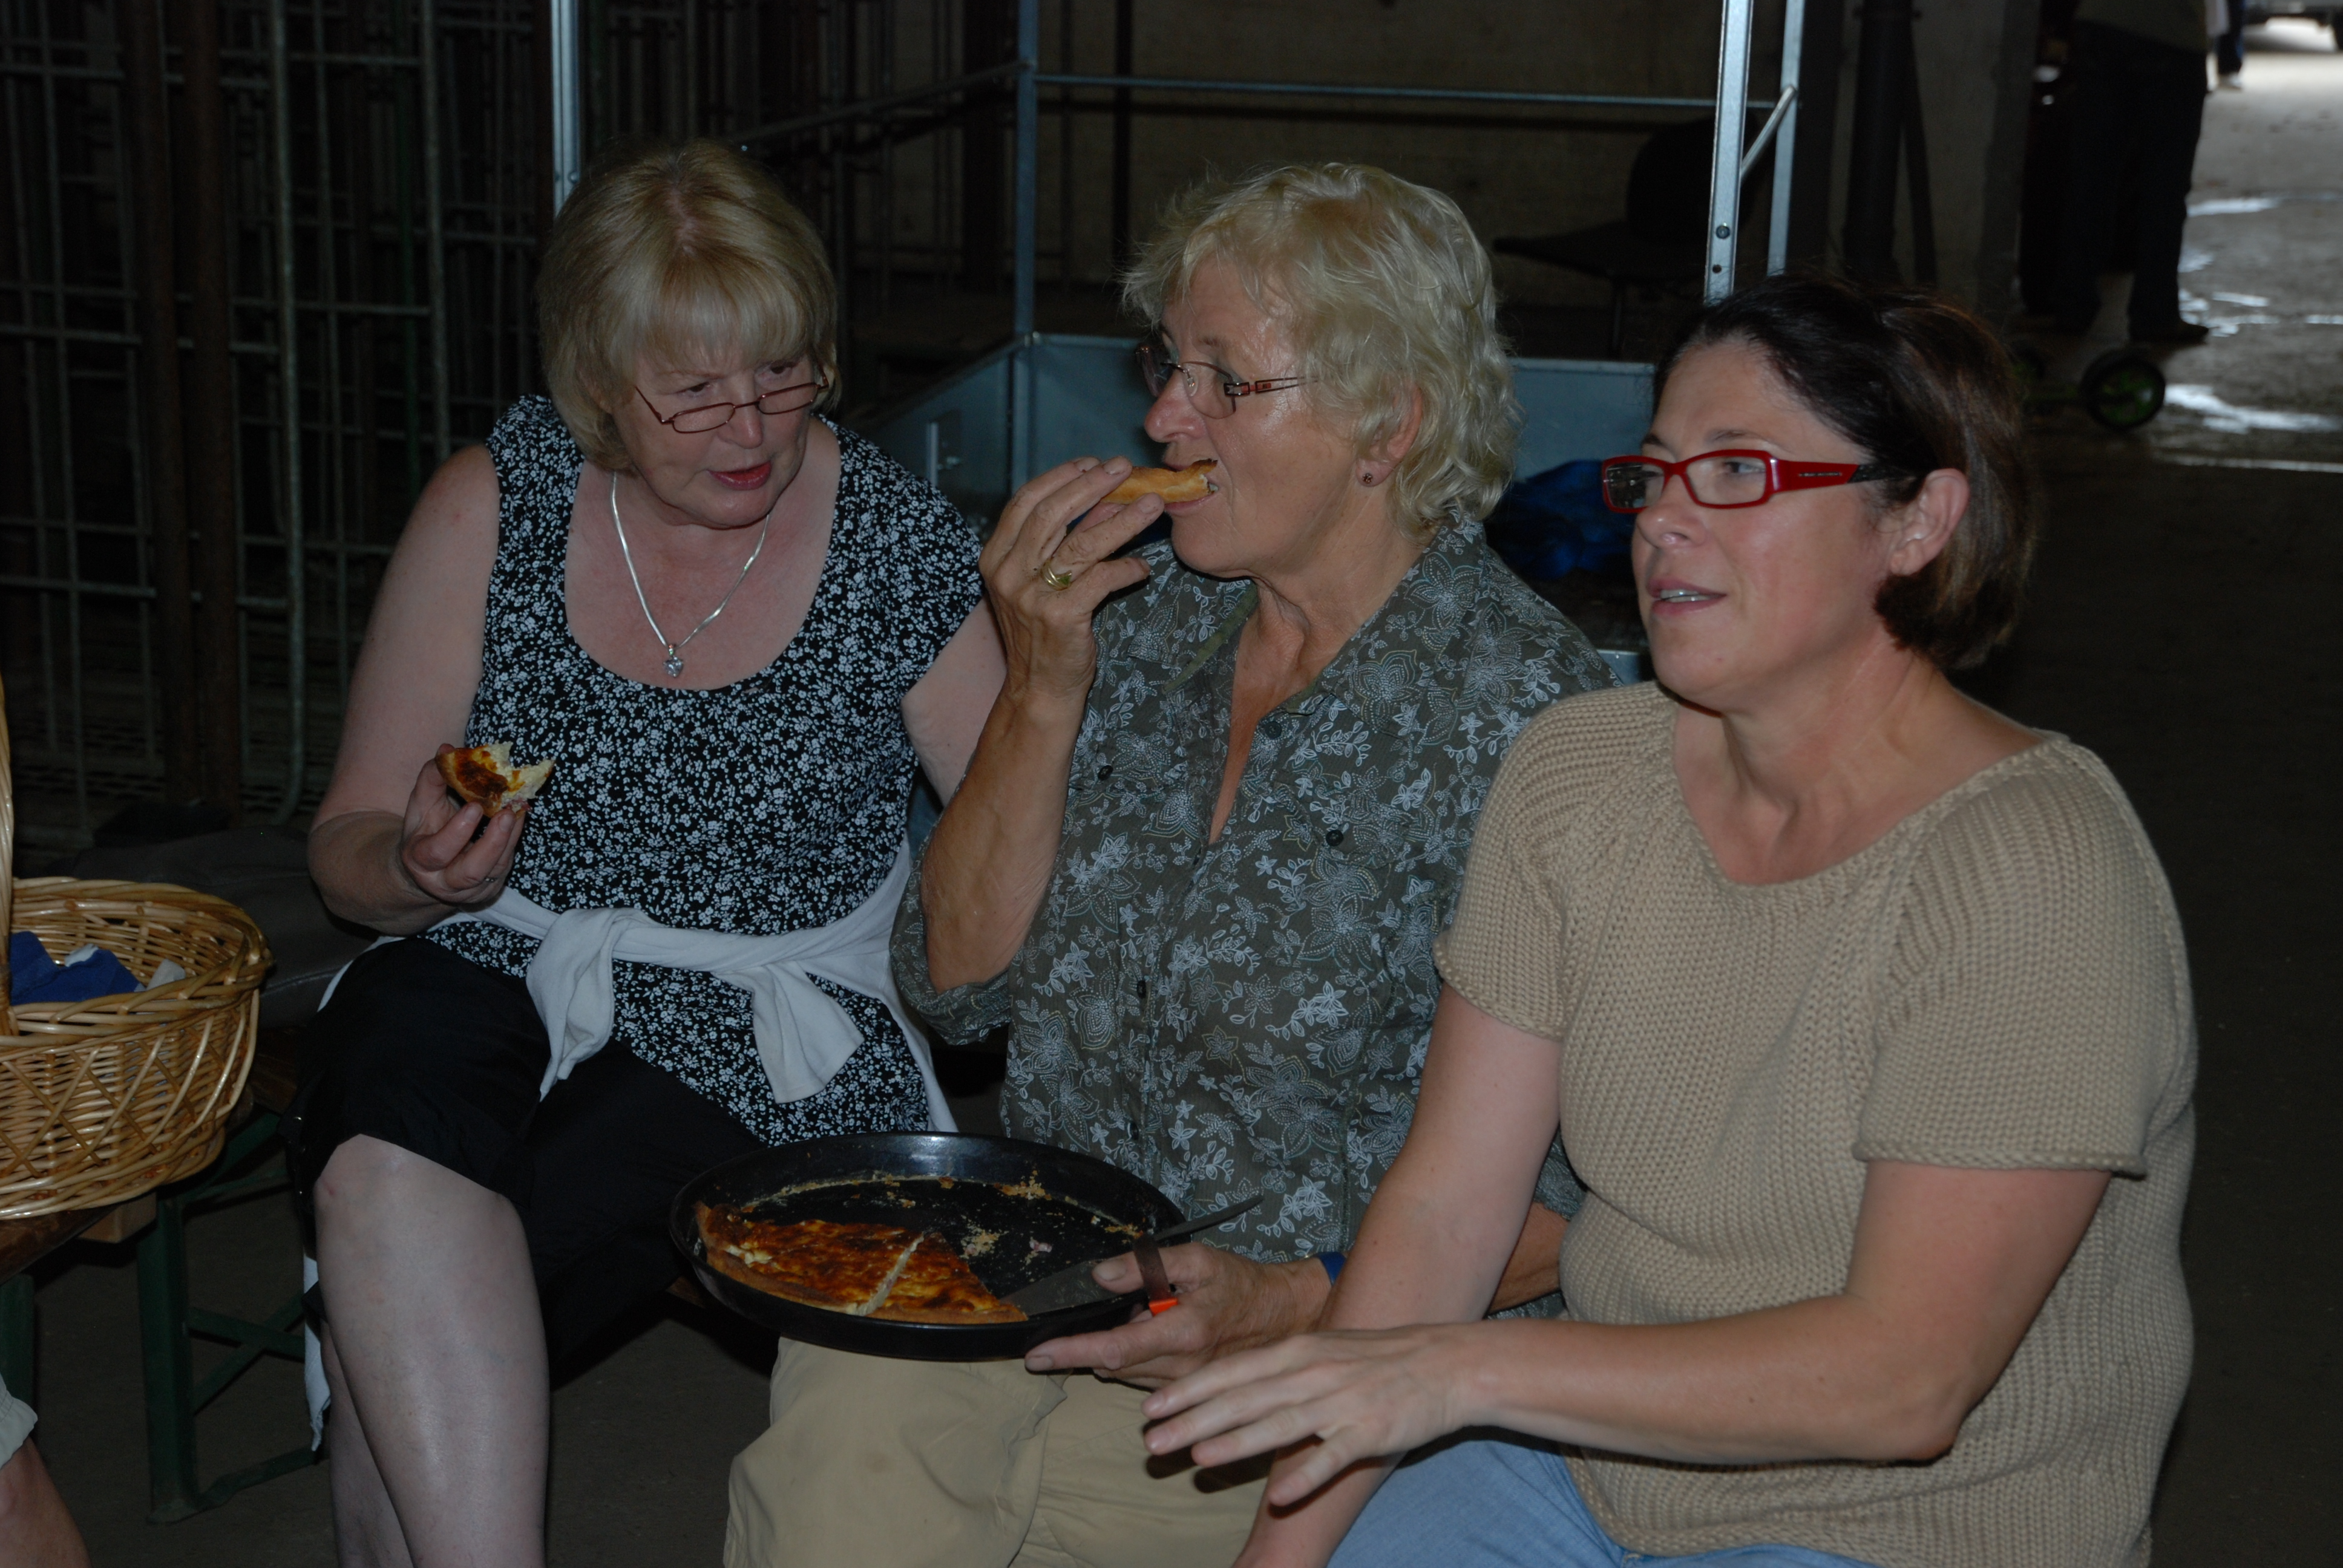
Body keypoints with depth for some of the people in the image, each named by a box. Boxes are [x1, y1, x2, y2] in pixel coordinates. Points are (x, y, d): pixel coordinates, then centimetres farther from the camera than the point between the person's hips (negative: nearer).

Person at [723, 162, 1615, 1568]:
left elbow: (1579, 1194, -10)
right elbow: (959, 986, 8)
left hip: (1337, 1352, -4)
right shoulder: (1147, 619, 8)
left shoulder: (1520, 708, -10)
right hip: (1046, 1282, 5)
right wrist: (1042, 697, -4)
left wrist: (1297, 1304, -21)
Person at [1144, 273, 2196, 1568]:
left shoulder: (2036, 866, -20)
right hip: (1599, 1451, 5)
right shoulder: (1575, 773, -2)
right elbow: (1442, 1204, -3)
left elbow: (1905, 1381, -24)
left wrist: (1462, 1368, -28)